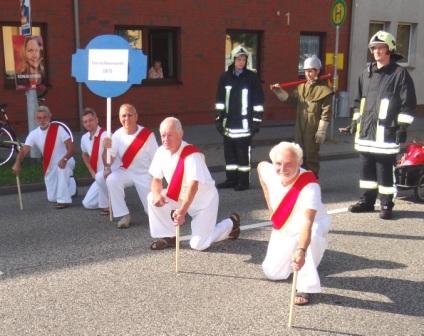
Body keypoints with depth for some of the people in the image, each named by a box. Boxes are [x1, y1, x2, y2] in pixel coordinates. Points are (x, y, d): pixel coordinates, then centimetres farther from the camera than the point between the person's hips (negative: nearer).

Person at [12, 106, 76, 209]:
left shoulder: (58, 129, -18)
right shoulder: (34, 134, -8)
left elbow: (71, 148, -23)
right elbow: (24, 150, -18)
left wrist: (64, 159, -43)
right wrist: (17, 164, -38)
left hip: (65, 162, -5)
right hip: (49, 168, 5)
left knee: (61, 167, -42)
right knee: (52, 198, 9)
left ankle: (64, 200, -30)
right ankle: (71, 184, 41)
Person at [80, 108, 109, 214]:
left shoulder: (105, 135, -20)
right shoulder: (84, 138, 3)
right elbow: (84, 155, 21)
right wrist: (92, 172, 10)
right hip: (99, 176, 8)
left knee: (100, 177, -41)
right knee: (88, 204, 7)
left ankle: (106, 205, -19)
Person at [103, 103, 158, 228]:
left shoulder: (147, 134, -19)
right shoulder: (117, 135, -11)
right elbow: (108, 162, -10)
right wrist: (106, 148, -31)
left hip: (145, 174, -2)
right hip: (125, 172, 2)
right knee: (111, 180, -31)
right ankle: (124, 215, -16)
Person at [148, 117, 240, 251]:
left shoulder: (192, 154, -29)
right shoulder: (161, 151, -7)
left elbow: (193, 186, -36)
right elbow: (157, 179, 0)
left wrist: (182, 211, -44)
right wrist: (157, 194, -23)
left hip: (204, 200, -6)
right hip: (180, 196, 6)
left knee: (198, 244, -9)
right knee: (153, 198, -15)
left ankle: (230, 224, 17)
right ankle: (168, 236, 1)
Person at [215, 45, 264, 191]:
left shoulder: (252, 78, -2)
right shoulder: (225, 77, 7)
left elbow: (258, 101, -2)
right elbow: (220, 100, 11)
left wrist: (257, 120, -5)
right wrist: (219, 118, 8)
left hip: (244, 123, -4)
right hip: (228, 123, 4)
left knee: (243, 153, 0)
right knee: (229, 151, 10)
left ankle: (244, 181, 11)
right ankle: (231, 179, 22)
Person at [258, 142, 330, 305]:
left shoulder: (309, 186, -38)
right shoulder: (268, 171, -22)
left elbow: (307, 222, -49)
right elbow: (261, 165, 5)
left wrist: (301, 251, -66)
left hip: (314, 224, -5)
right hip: (283, 229, 5)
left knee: (313, 234, -41)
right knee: (273, 273, 2)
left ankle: (306, 287, -26)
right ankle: (289, 258, 34)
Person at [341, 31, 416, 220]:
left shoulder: (399, 74, -3)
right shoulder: (366, 73, 15)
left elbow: (408, 103, -6)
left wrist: (403, 126, -10)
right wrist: (355, 121, 20)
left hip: (386, 132, -6)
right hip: (365, 130, 6)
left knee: (384, 170, -2)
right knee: (366, 167, 12)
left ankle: (386, 205, 9)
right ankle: (367, 201, 24)